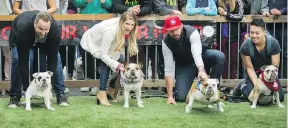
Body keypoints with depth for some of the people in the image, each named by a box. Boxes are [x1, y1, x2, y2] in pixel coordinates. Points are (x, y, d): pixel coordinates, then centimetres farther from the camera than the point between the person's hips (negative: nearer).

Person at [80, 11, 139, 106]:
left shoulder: (124, 29, -19)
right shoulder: (110, 30, -39)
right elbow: (103, 54, -36)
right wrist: (117, 65, -41)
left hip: (102, 43, 7)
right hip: (90, 42, -7)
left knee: (120, 59, -10)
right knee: (106, 62, -26)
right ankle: (102, 93, -22)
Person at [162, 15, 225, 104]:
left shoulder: (192, 32, -31)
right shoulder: (166, 41, -23)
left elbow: (197, 54, -44)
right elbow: (169, 68, -23)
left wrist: (201, 70, -65)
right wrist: (170, 96, -26)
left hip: (200, 58, 0)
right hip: (184, 65, 0)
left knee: (220, 57, -31)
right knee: (181, 97, -19)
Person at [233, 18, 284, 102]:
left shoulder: (274, 43, -24)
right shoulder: (245, 46, -25)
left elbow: (275, 67, -20)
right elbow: (250, 68, -16)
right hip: (253, 73, -1)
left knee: (280, 97, -11)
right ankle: (242, 87, 12)